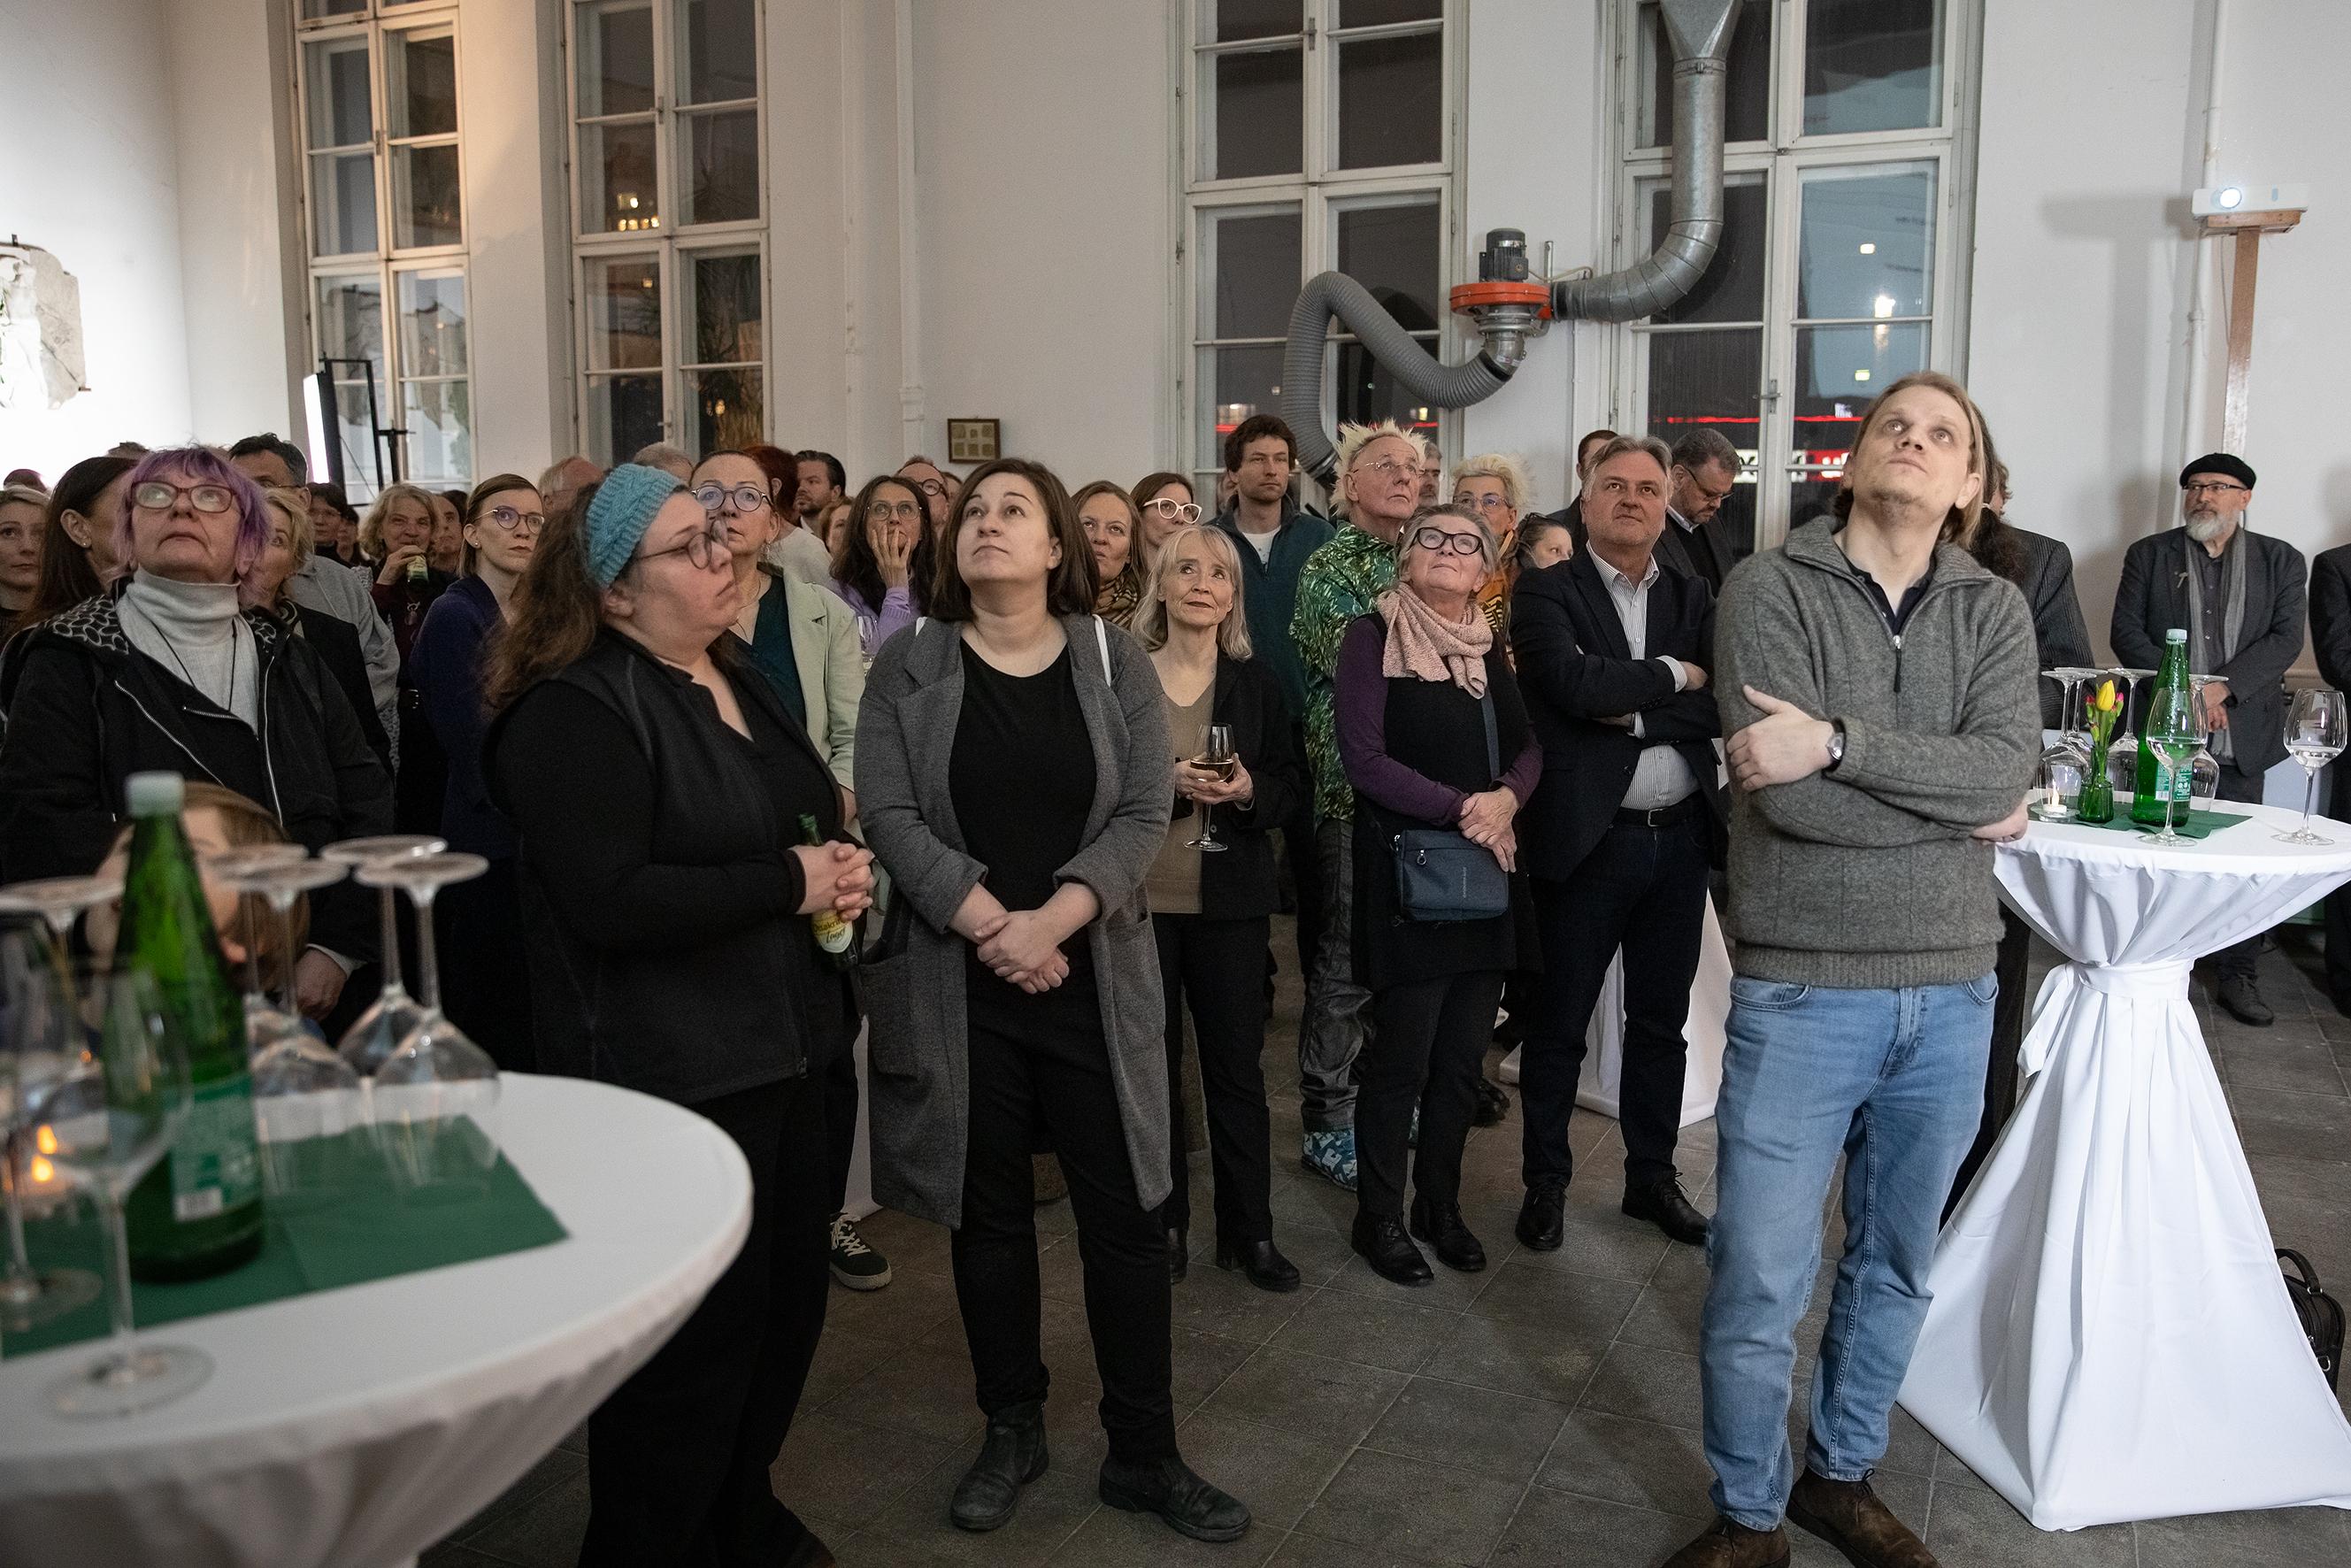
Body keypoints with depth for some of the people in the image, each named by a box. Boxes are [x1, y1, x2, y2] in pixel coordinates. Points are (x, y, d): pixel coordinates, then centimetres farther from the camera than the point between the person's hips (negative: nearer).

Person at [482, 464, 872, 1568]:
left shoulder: (739, 684, 12)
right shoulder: (577, 711, -16)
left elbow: (807, 821, 24)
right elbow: (610, 900, -26)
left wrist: (839, 873, 2)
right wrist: (788, 883, -20)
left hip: (775, 1048, 9)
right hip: (669, 1075, -9)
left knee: (786, 1305, 20)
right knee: (691, 1339, 3)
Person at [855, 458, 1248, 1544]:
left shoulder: (1116, 665, 2)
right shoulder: (906, 668, 2)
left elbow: (1144, 814, -6)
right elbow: (889, 815, -8)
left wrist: (1052, 921, -19)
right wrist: (990, 925, -18)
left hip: (1092, 978, 0)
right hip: (957, 984, 0)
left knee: (1123, 1214, 4)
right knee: (989, 1213, 11)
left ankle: (1143, 1454, 19)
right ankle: (1010, 1431, 29)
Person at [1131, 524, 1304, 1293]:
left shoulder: (1256, 683, 6)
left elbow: (1291, 784, 8)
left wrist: (1249, 790, -13)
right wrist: (1166, 781, -17)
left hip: (1229, 902, 1)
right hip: (1140, 898, -1)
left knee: (1237, 1063, 6)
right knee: (1152, 1063, 8)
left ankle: (1249, 1229, 18)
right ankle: (1164, 1221, 23)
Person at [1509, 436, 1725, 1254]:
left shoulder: (1695, 598, 9)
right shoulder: (1547, 591, -4)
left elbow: (1724, 703, -5)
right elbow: (1572, 681, -22)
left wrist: (1632, 713, -15)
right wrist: (1673, 675, -11)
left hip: (1681, 837, 4)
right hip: (1588, 838, -4)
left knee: (1662, 1021, 15)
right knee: (1559, 1023, 8)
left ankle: (1652, 1176, 30)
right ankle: (1545, 1180, 23)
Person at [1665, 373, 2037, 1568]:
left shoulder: (1995, 612, 5)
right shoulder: (1769, 588, -6)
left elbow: (2007, 766, -14)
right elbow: (1783, 794, -19)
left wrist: (1837, 739, -23)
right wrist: (1962, 810, -10)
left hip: (1951, 995, 4)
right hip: (1803, 992, -4)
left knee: (1896, 1268, 19)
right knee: (1758, 1287, 3)